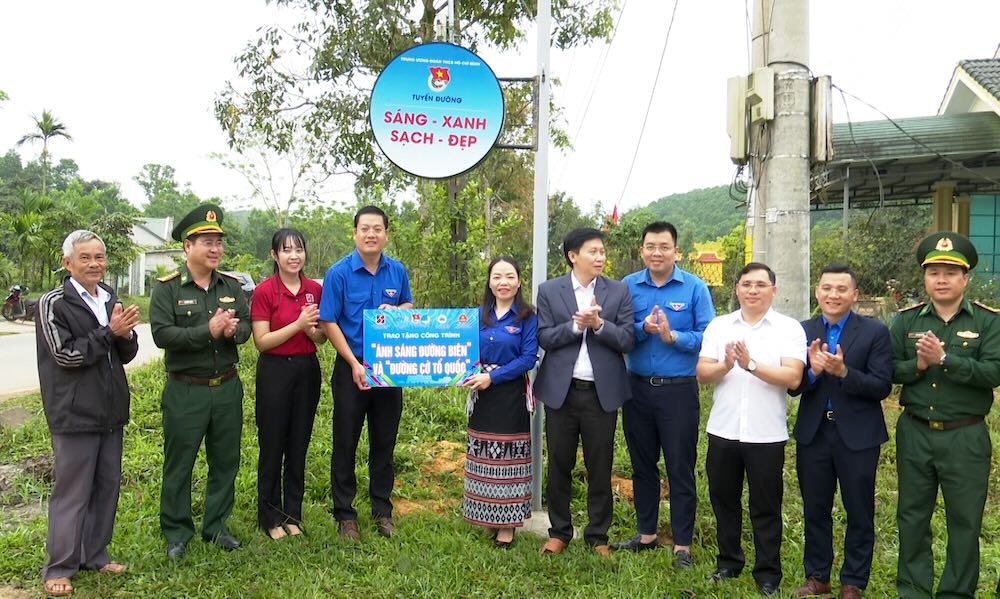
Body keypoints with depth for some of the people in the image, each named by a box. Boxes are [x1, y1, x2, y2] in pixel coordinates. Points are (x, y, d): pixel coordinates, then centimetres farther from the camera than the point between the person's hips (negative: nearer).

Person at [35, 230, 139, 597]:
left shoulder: (110, 299, 10)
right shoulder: (53, 303, -9)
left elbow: (126, 354, 12)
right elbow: (66, 354, -15)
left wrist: (126, 334, -9)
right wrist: (109, 332, -18)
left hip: (110, 412, 6)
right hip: (75, 414, -6)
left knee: (107, 487, 13)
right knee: (71, 493, 1)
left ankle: (95, 556, 27)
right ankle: (58, 568, 15)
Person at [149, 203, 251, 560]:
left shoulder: (231, 286, 6)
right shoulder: (168, 288, -7)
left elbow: (247, 325, 5)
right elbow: (161, 334, -17)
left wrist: (233, 330, -17)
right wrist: (207, 331, -24)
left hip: (227, 387, 4)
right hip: (185, 391, -4)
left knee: (225, 461, 13)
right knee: (179, 464, 7)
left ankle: (216, 526, 28)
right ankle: (176, 533, 23)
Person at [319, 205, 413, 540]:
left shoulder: (397, 271, 2)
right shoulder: (339, 272, -9)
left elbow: (409, 306, 16)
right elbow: (328, 323, -9)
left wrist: (396, 310, -9)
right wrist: (354, 364, -15)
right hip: (352, 368, -3)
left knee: (385, 442, 13)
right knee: (345, 443, 6)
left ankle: (382, 510, 27)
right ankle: (345, 513, 20)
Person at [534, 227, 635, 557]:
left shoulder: (619, 291, 1)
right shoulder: (549, 290, 1)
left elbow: (627, 340, -4)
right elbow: (544, 338, -5)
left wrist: (598, 324, -18)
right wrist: (576, 325, -18)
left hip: (602, 392, 0)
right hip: (561, 390, 0)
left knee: (600, 468, 9)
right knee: (559, 465, 11)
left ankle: (598, 536, 24)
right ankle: (559, 531, 27)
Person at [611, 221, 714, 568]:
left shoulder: (695, 288, -5)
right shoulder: (627, 286, 2)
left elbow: (707, 337, -9)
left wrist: (672, 336, -23)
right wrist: (643, 328, -19)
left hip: (679, 390, -3)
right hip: (637, 388, 3)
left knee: (680, 468, 5)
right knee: (642, 465, 15)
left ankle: (682, 545, 19)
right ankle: (646, 534, 32)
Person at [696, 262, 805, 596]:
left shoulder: (789, 328, -4)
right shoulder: (718, 326, 4)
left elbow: (793, 378, -15)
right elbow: (702, 373, -2)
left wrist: (752, 364, -25)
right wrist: (725, 366, -22)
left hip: (766, 435, -3)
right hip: (723, 431, 3)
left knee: (766, 507, 9)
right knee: (724, 500, 16)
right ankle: (728, 563, 33)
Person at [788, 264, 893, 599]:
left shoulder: (875, 331, -6)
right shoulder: (802, 331, 1)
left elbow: (882, 386, -12)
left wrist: (843, 372, -26)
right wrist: (812, 370, -23)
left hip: (858, 436, -2)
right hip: (812, 434, 3)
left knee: (859, 513, 12)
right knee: (815, 510, 15)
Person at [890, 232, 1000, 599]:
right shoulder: (906, 320, 2)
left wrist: (944, 358, -25)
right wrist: (917, 365, -20)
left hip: (965, 436, -2)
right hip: (914, 433, 2)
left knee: (964, 520, 9)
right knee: (912, 516, 13)